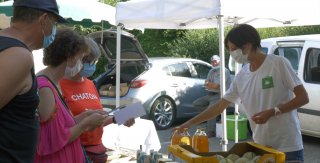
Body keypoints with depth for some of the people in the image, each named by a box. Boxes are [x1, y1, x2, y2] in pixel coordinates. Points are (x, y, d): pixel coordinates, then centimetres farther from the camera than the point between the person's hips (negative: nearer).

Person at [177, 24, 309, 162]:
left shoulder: (278, 63, -10)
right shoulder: (241, 76, 6)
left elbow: (303, 98, -9)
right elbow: (220, 106, 12)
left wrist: (272, 112, -19)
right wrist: (190, 123, 10)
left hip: (287, 146, -5)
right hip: (261, 146, 5)